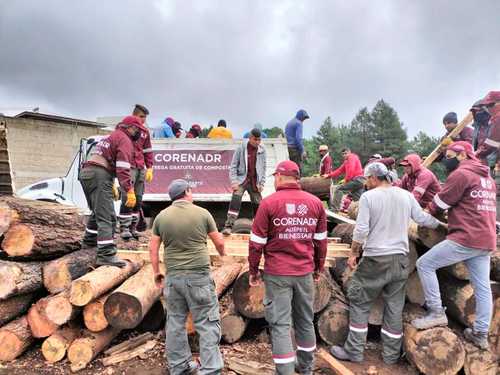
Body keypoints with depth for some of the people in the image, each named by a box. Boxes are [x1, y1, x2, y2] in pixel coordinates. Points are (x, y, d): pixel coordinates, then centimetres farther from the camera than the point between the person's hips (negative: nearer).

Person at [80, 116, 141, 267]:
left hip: (86, 172, 10)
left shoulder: (112, 137, 29)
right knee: (106, 216, -14)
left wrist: (111, 186, 36)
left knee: (98, 211, 27)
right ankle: (107, 255, -19)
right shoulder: (125, 140, -3)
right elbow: (123, 168, -16)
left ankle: (89, 240, 40)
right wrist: (130, 191, -21)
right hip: (99, 176, -10)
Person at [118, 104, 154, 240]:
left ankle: (133, 227, 14)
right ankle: (124, 228, -2)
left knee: (138, 199, 6)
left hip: (141, 168, 6)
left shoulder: (145, 131, 16)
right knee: (127, 198, -10)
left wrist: (149, 168, 13)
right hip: (128, 167, -5)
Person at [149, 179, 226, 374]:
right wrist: (222, 254, 25)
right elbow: (219, 242, 4)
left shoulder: (161, 216, 4)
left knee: (175, 322, 16)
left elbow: (153, 248, 7)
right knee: (207, 324, 4)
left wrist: (156, 272, 19)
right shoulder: (202, 213, -4)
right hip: (199, 276, -4)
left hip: (173, 276, 4)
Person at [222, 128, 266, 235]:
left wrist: (262, 183, 2)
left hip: (255, 181, 3)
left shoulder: (262, 150, 2)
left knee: (258, 204, 6)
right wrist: (234, 181, -11)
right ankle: (228, 226, -21)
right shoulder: (241, 149, -6)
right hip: (242, 179, -3)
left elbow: (263, 167, 8)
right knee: (235, 200, -21)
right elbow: (233, 165, -3)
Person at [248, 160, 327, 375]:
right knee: (305, 320, 19)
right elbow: (321, 240, 6)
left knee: (280, 324, 5)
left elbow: (257, 242, -9)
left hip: (277, 273, -4)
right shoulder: (315, 202, 0)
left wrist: (253, 271, 3)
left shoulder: (269, 203, -11)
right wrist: (319, 268, 18)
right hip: (305, 272, 4)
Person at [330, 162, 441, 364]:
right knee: (394, 307, 14)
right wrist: (441, 223, 31)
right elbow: (423, 219, 11)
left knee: (359, 303, 9)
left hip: (375, 259, -5)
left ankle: (354, 351, 16)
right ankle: (391, 354, 26)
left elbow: (361, 230, -13)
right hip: (400, 259, 5)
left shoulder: (368, 197, -11)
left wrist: (354, 253, 0)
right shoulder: (406, 195, 3)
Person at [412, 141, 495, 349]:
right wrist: (452, 217, 22)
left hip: (466, 238, -9)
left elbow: (438, 204, -6)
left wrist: (430, 212, 14)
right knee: (482, 288, 11)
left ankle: (436, 312, -1)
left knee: (425, 264, -2)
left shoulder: (461, 174, -9)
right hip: (486, 241, 9)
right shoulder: (486, 177, 20)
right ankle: (481, 334, 20)